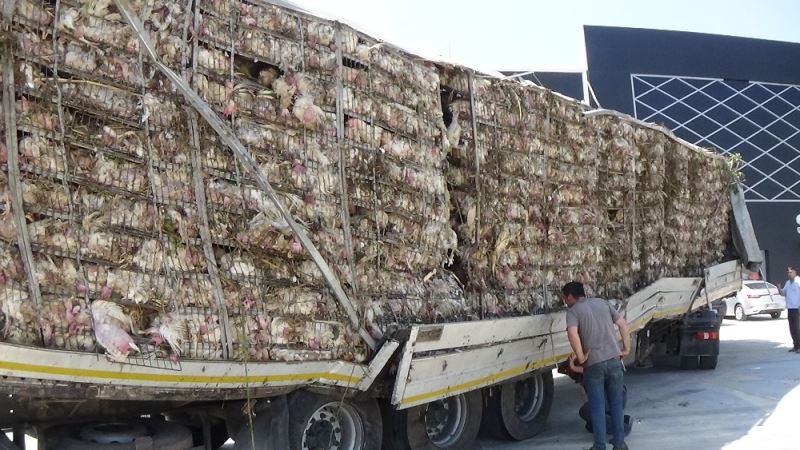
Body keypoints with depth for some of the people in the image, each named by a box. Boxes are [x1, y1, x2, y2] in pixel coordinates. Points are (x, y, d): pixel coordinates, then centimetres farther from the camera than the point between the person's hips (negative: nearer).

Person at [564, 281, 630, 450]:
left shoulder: (573, 311, -2)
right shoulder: (603, 303, 13)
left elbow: (572, 334, -21)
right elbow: (623, 325, 9)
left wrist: (581, 357, -10)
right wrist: (626, 349, 14)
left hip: (593, 364, -4)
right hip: (614, 359, 4)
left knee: (597, 407, 5)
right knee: (616, 403, 16)